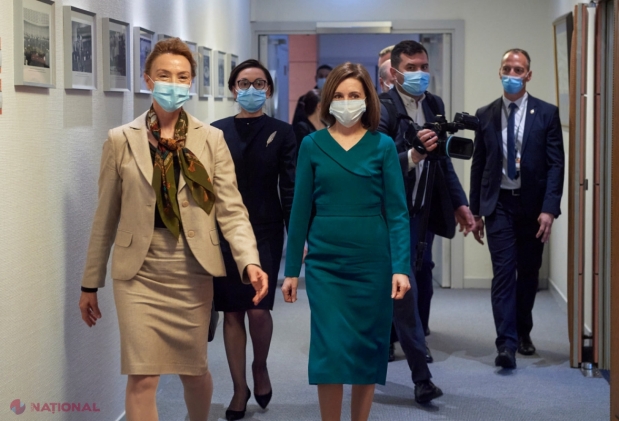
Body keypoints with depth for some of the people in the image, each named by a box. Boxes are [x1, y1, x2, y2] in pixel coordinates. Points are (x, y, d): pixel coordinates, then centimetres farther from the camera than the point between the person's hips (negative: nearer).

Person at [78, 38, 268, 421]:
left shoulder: (211, 140, 1)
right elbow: (106, 217, 5)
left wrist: (249, 261, -22)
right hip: (139, 273, -1)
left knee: (194, 370, 13)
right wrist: (90, 284, 7)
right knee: (142, 377, -5)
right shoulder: (122, 140, 1)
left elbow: (231, 210, -5)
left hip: (192, 273, 1)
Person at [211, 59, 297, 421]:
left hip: (265, 232, -2)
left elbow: (290, 188, -2)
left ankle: (261, 368, 21)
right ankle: (240, 388, 18)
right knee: (232, 312, 5)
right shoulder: (217, 131, 6)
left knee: (258, 310, -9)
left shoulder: (282, 133, 1)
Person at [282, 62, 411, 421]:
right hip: (325, 261, 0)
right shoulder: (312, 145, 3)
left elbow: (397, 211, -3)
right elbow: (301, 209, 5)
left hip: (372, 262, 0)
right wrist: (292, 270, 4)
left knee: (367, 350, 7)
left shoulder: (383, 146, 1)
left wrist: (401, 267, -12)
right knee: (330, 351, -4)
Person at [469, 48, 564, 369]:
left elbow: (556, 164, -5)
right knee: (503, 271, -8)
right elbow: (478, 165, 7)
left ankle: (523, 332, 29)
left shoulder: (547, 113, -1)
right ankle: (506, 343, -11)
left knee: (529, 272, 11)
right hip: (499, 203, 0)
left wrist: (549, 209, -15)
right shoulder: (485, 115, 4)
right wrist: (476, 211, 5)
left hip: (533, 204, 0)